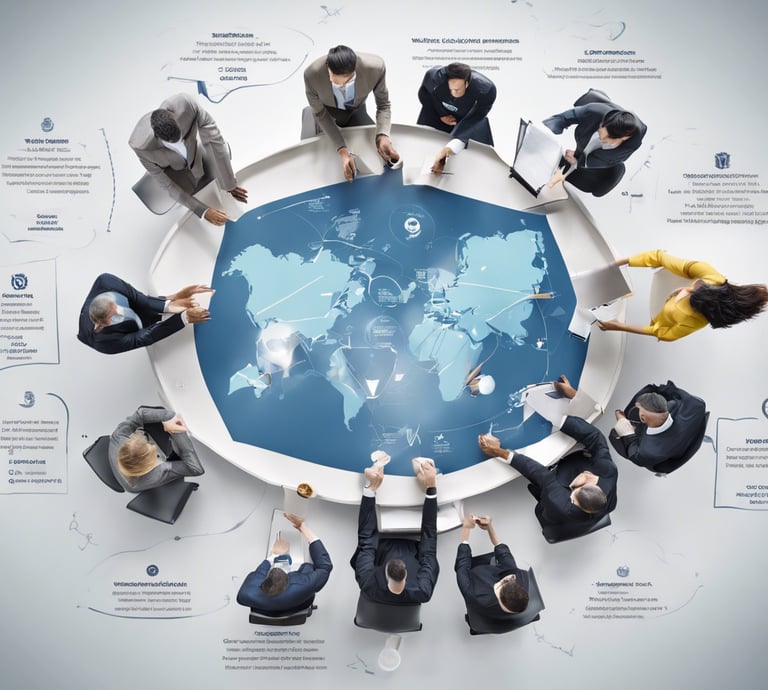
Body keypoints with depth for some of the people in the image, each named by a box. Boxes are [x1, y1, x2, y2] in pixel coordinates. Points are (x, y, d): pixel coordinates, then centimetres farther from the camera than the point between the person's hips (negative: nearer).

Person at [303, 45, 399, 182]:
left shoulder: (375, 67, -38)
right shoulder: (312, 74, -39)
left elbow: (383, 105, -21)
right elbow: (320, 114, -23)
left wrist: (382, 136, -41)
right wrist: (342, 150, -36)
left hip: (356, 111, 1)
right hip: (327, 113, -1)